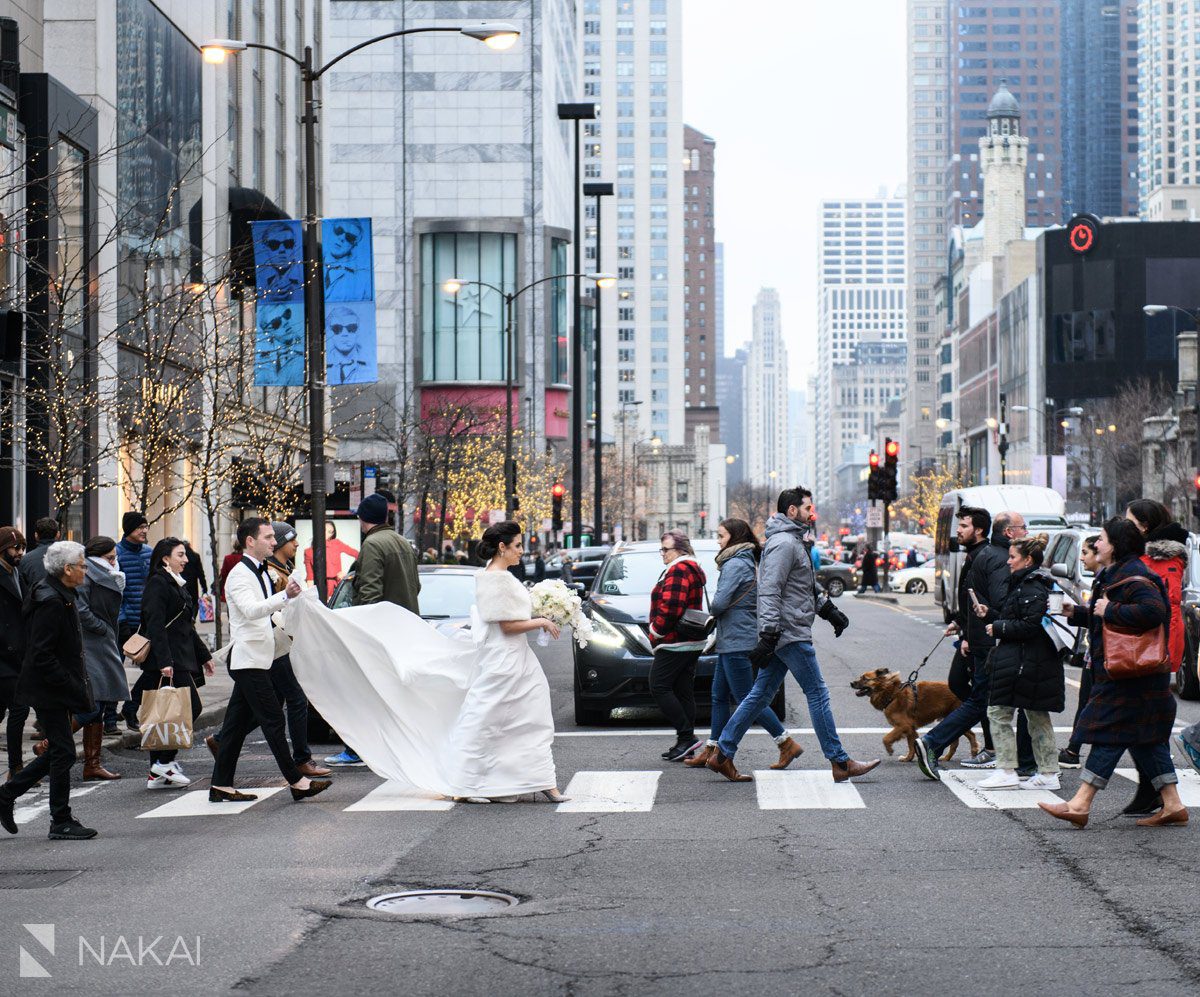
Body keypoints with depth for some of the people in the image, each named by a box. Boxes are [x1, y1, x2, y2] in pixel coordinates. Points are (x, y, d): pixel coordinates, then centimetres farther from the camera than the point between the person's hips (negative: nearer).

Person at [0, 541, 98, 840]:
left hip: (52, 689, 10)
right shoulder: (51, 602, -21)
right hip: (50, 691, -10)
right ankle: (61, 823, 6)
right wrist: (75, 689, -22)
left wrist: (77, 687, 16)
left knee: (58, 751, 15)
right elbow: (42, 657, -24)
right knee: (63, 753, -2)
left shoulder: (60, 597, 11)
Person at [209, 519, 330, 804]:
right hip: (248, 660, -10)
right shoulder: (239, 575, -13)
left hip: (257, 660, 10)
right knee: (273, 720, -10)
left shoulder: (259, 572, 19)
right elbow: (252, 610, -31)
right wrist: (285, 596, -43)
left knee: (237, 723, 9)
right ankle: (297, 782, -9)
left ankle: (221, 786, 10)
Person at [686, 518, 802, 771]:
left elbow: (720, 603, -21)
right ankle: (712, 750, 17)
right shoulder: (748, 562, 14)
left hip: (737, 642, -10)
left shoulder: (735, 564, -16)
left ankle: (787, 744, -3)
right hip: (731, 641, 10)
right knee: (719, 696, 12)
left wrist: (712, 609, -1)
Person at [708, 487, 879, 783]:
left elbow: (808, 587, 31)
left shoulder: (795, 542, 20)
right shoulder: (784, 543, -14)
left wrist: (830, 611, 27)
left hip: (781, 635, 10)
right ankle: (840, 763, -1)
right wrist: (768, 635, -26)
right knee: (818, 695, -5)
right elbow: (769, 592, -21)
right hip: (790, 634, -10)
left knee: (760, 695, 10)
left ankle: (723, 754, 11)